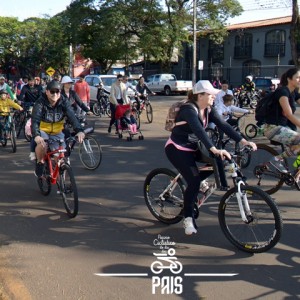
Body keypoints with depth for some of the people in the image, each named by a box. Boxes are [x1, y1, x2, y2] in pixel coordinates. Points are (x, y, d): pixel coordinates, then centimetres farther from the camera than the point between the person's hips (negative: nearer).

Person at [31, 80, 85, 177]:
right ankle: (40, 162, -3)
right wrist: (36, 135, -49)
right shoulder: (41, 102, -19)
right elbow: (35, 120, -31)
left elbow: (72, 117, -26)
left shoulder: (64, 102, -13)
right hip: (42, 130, -2)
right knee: (42, 145, -34)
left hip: (57, 132, 2)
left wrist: (79, 130, -45)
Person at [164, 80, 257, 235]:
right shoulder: (189, 110, -25)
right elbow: (199, 131, -40)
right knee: (194, 182, -18)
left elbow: (223, 125, -8)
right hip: (176, 149, -8)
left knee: (218, 160, -9)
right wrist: (214, 150, -52)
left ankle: (199, 183, 13)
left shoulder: (208, 110, -1)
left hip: (192, 147, 8)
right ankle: (188, 218, -1)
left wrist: (243, 141, -18)